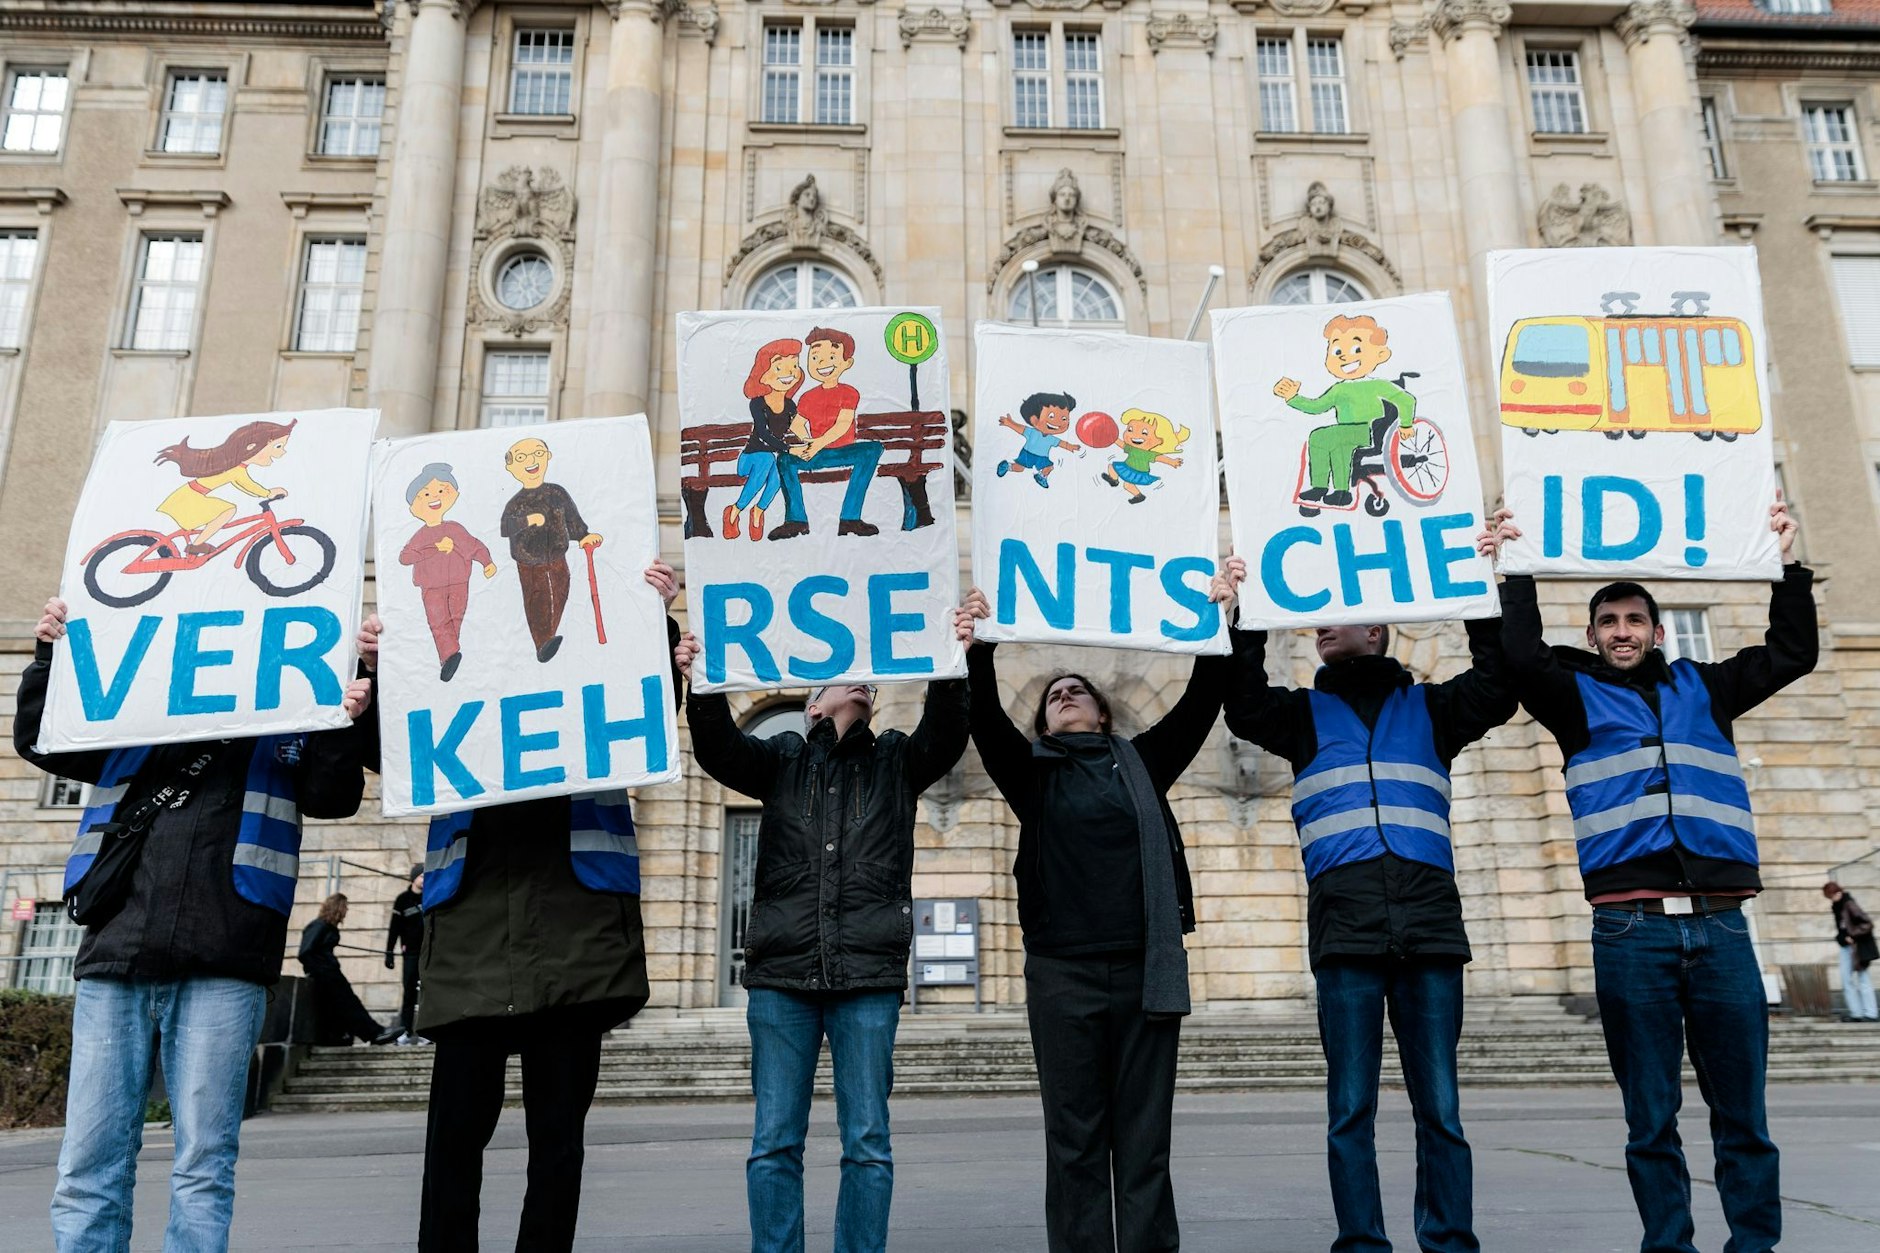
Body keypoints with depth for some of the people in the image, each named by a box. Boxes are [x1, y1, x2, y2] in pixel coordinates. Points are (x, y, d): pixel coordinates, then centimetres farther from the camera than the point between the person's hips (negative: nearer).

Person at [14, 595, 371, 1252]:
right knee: (88, 1164, 3)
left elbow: (331, 797, 2)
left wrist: (342, 725, -15)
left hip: (221, 965, -2)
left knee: (203, 1161, 1)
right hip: (116, 951, 2)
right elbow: (40, 741, 23)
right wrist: (51, 657, 9)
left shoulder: (285, 718, 11)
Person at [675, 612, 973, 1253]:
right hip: (781, 972, 0)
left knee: (867, 1143, 3)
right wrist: (705, 685, -21)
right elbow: (720, 751, -2)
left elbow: (946, 736, -4)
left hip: (869, 976, 0)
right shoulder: (782, 757, 14)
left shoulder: (898, 760, 14)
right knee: (774, 1143, 3)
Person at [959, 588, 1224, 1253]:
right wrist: (979, 649, -20)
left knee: (1145, 1140, 5)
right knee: (1075, 1142, 3)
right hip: (1063, 970, -1)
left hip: (1146, 967, 1)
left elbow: (1200, 704, 8)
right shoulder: (1031, 770, 12)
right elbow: (985, 720, -4)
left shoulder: (1142, 761, 16)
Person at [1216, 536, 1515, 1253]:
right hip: (1344, 923, 0)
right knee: (1351, 1107, 1)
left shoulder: (1428, 708, 19)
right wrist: (1244, 624, -9)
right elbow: (1244, 709, 0)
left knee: (1440, 1107, 4)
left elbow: (1496, 690, 4)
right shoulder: (1304, 713, 17)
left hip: (1430, 922, 1)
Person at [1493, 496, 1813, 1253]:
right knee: (1651, 1119, 4)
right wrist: (1518, 573, -6)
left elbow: (1792, 653, 15)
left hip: (1720, 925, 2)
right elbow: (1523, 661, -8)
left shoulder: (1702, 690, 18)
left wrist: (1787, 564, 11)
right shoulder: (1577, 697, 10)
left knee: (1742, 1116, 5)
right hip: (1630, 929, -2)